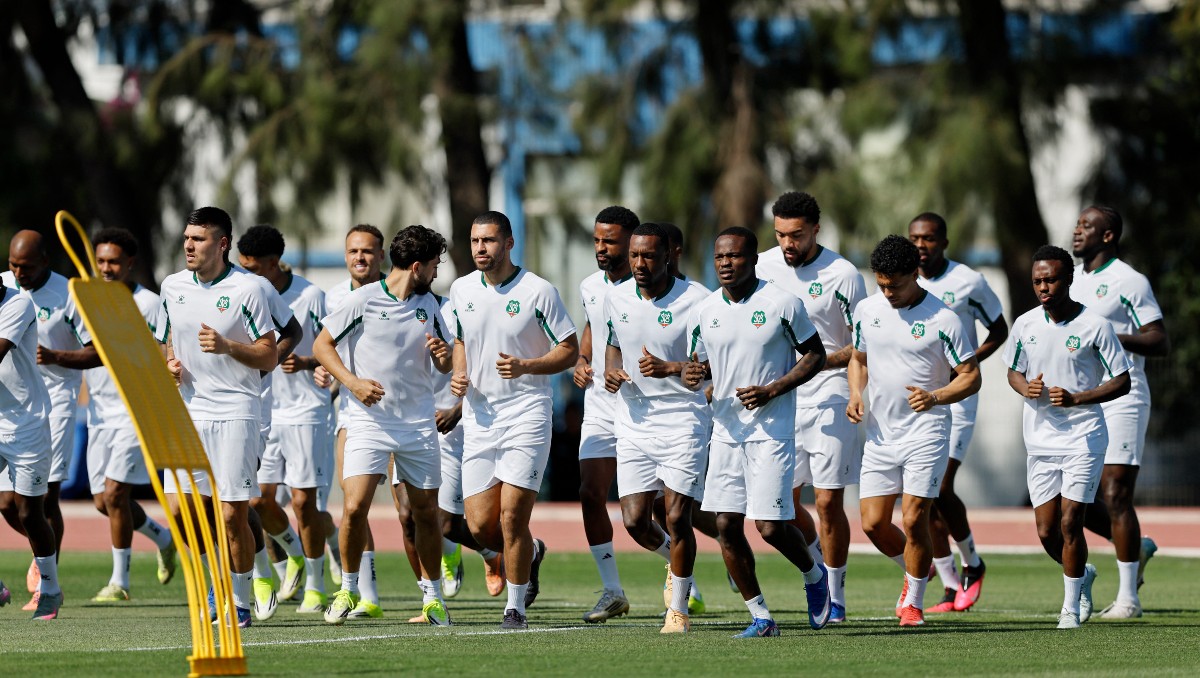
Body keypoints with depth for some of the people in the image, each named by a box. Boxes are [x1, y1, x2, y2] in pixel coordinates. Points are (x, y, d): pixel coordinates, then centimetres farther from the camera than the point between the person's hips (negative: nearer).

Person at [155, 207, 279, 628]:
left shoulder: (247, 289, -6)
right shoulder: (173, 286, 10)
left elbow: (269, 357, -5)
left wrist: (228, 347, -21)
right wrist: (170, 365, 1)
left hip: (234, 412, -5)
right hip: (187, 411, 5)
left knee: (233, 514, -5)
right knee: (178, 509, -5)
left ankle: (239, 602, 9)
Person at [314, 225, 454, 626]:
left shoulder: (428, 304, 10)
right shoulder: (363, 300, -6)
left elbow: (444, 367, 19)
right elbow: (322, 344, 0)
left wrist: (443, 355, -5)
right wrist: (352, 381, -14)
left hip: (419, 424, 4)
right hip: (369, 422, -4)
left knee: (426, 511, 5)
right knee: (355, 506, -15)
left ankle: (432, 596, 19)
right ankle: (348, 589, 5)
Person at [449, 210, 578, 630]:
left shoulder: (538, 292, -7)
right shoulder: (461, 290, 8)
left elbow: (570, 351, -3)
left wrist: (525, 367, -18)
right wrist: (459, 375, 4)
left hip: (525, 412, -5)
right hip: (478, 417, 5)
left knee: (512, 516, -11)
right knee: (480, 526, 0)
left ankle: (515, 608, 4)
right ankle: (530, 552, 33)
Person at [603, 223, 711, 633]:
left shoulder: (695, 300, -11)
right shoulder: (616, 299, 5)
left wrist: (671, 368, -25)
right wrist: (612, 371, 1)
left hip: (683, 420, -5)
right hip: (634, 422, 5)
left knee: (677, 519, -7)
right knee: (634, 521, 0)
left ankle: (678, 608, 10)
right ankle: (675, 560, 34)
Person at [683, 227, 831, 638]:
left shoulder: (782, 304, -8)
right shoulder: (705, 311, 6)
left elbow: (815, 355, -2)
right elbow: (697, 364, 17)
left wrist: (773, 390, -15)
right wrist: (690, 376, -9)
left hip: (771, 430, -5)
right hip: (726, 430, 5)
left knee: (771, 526, -10)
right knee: (726, 524, -1)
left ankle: (814, 576, 22)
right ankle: (761, 618, 10)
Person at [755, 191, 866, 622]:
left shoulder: (842, 275, -9)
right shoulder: (762, 267, 4)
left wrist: (823, 362, -20)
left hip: (830, 400, -4)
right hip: (778, 402, 5)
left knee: (828, 502, -6)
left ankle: (835, 596, 7)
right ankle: (821, 565, 32)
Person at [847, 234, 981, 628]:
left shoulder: (942, 320, -10)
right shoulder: (867, 310, 5)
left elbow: (970, 377, -7)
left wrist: (935, 397, -25)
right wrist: (856, 394, 1)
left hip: (926, 432, -5)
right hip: (879, 432, 5)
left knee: (914, 521, -11)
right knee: (873, 523, 0)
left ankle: (914, 603, 10)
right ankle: (916, 571, 31)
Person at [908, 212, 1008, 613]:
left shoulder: (968, 282, -5)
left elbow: (998, 331, 5)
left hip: (956, 397, -4)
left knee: (941, 489, -14)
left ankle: (972, 564, 11)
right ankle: (950, 585, 9)